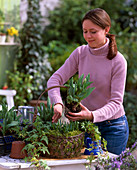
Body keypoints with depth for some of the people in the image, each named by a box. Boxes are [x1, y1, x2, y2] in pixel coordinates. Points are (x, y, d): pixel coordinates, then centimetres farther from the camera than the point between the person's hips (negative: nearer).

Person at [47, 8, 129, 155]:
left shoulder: (118, 61, -16)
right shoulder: (80, 53, -4)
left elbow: (116, 102, -17)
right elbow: (55, 79, -9)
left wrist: (93, 115, -35)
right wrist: (57, 103, -29)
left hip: (113, 127, -3)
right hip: (85, 123, 3)